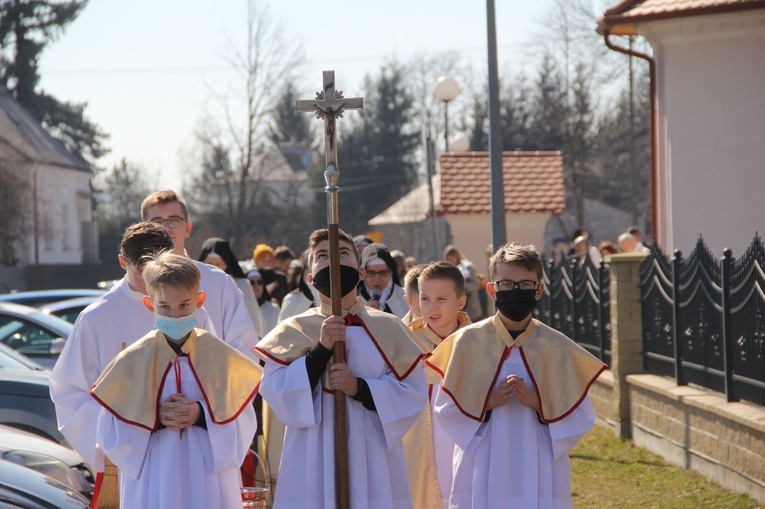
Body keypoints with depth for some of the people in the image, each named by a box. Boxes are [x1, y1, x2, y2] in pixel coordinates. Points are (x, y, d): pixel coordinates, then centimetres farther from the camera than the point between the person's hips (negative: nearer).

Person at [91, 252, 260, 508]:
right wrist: (154, 419, -15)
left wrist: (202, 415, -15)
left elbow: (244, 422, 1)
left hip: (210, 484, 1)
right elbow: (109, 431, -1)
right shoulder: (133, 360, -1)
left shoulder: (220, 355, 2)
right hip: (153, 486, -1)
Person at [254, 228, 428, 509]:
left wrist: (360, 388, -13)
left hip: (373, 463, 1)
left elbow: (414, 393, 1)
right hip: (312, 462, -1)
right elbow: (274, 391, -5)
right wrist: (321, 349, -14)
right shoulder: (293, 330, 5)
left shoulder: (388, 328, 7)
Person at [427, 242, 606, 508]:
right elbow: (445, 410, 3)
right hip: (483, 474, 0)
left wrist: (540, 404, -13)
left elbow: (582, 416, 3)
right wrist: (487, 402, -13)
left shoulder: (558, 347, 4)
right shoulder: (468, 342, 2)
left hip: (540, 476, 0)